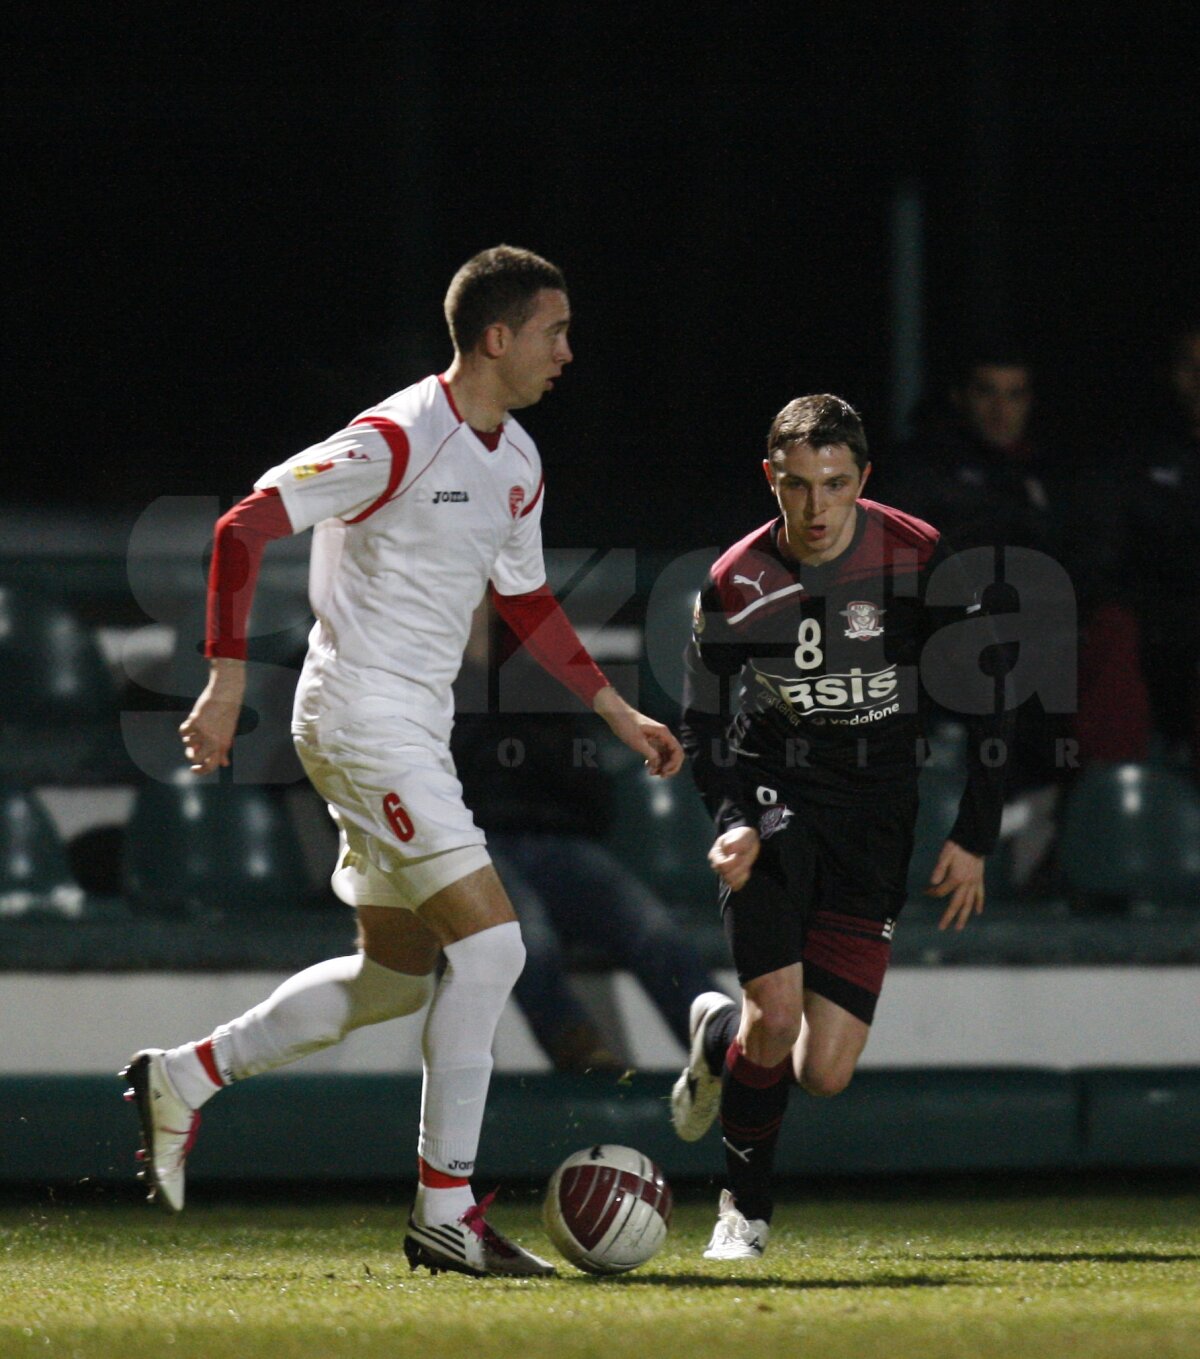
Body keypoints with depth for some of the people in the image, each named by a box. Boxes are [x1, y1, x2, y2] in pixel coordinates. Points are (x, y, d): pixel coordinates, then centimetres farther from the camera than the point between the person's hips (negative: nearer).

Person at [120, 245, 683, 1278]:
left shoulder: (517, 461, 11)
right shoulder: (398, 441, -17)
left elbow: (525, 599, 25)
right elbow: (244, 528, -19)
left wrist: (618, 712, 22)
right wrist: (227, 681, -23)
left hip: (416, 727, 10)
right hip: (360, 717, -10)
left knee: (397, 975, 13)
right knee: (489, 941, -14)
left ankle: (184, 1079, 25)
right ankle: (446, 1212, -9)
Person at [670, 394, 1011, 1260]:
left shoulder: (917, 559, -11)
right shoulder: (737, 586, -10)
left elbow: (984, 694, -1)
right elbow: (704, 725, 2)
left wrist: (975, 838, -3)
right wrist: (734, 822, -17)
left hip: (877, 814, 0)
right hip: (779, 796, 0)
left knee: (825, 1074, -7)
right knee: (778, 1012, -20)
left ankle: (721, 1037, 29)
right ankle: (746, 1210, 7)